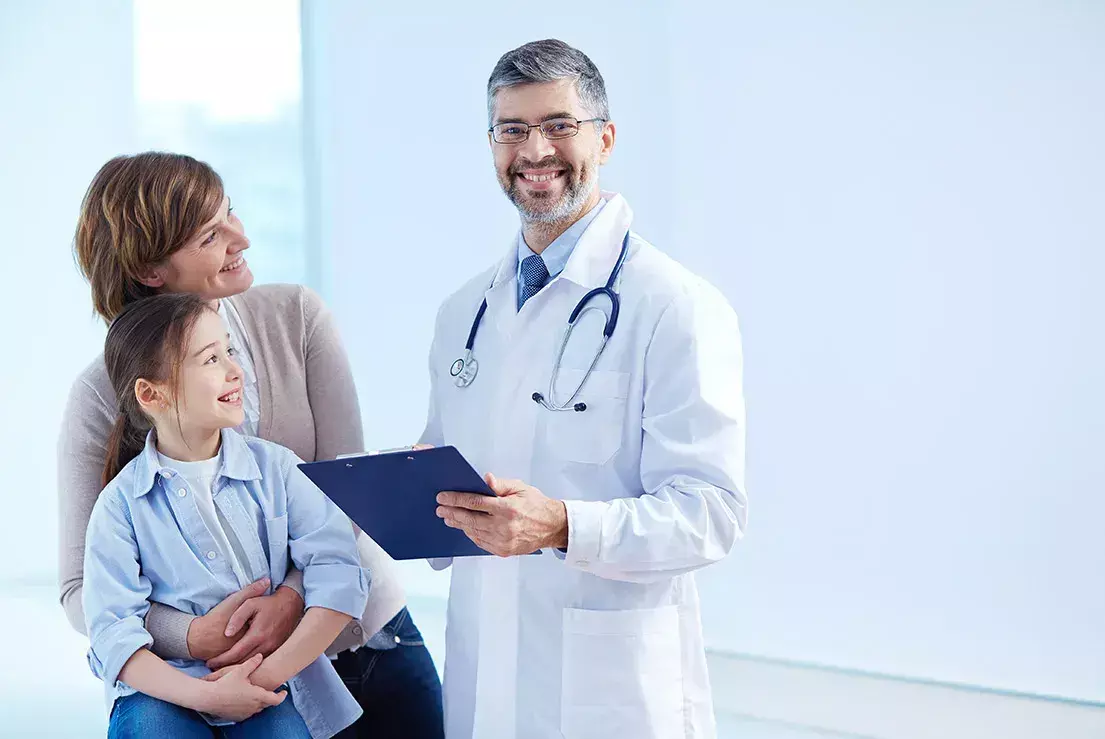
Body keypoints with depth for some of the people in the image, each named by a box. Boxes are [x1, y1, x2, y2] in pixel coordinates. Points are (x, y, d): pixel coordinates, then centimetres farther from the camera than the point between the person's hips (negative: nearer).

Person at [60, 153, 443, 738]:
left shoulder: (295, 316, -5)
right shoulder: (102, 395, -11)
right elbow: (82, 589, -10)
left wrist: (293, 595, -25)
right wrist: (194, 636, -27)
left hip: (372, 633, 3)